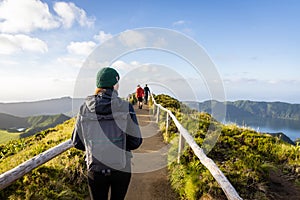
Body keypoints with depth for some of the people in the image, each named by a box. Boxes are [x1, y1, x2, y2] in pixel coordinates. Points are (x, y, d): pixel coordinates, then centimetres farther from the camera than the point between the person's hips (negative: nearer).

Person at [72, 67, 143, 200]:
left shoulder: (85, 108, -8)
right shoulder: (125, 107, -14)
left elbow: (77, 142, 0)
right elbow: (135, 141, -10)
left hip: (95, 169, 2)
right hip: (122, 169, -1)